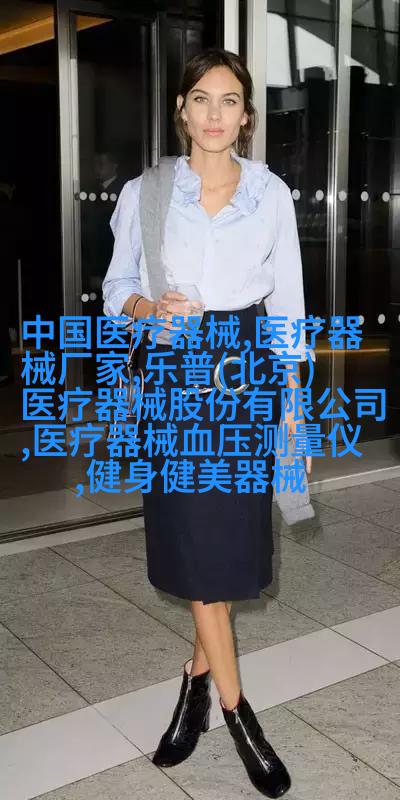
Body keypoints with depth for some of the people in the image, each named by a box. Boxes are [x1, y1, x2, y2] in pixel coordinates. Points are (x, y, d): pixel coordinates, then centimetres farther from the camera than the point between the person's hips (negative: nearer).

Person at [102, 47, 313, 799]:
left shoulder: (271, 193, 2)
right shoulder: (143, 193, 0)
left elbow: (287, 304, 4)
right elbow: (116, 287, 7)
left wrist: (295, 406, 1)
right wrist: (151, 310, -17)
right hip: (175, 377, -1)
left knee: (230, 539, 6)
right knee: (197, 545, 0)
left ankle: (200, 676, 30)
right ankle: (236, 711, 16)